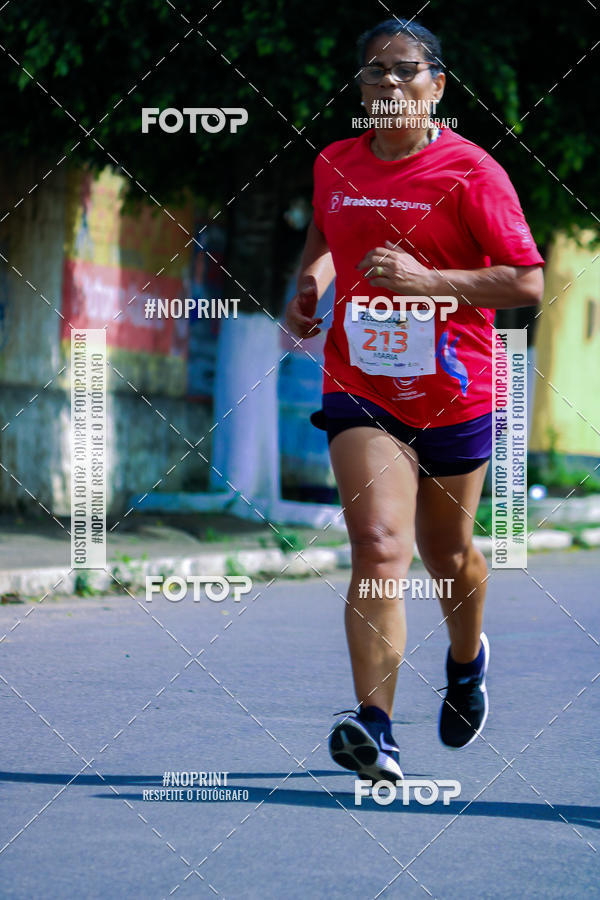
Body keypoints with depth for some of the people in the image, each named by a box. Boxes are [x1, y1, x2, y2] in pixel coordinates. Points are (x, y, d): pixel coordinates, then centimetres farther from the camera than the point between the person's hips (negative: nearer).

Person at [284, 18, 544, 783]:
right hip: (359, 388, 2)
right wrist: (310, 284, 7)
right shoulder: (334, 165, 6)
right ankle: (374, 730, -26)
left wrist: (427, 280, -22)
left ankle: (467, 659, 50)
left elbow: (528, 284, -12)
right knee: (379, 546, -18)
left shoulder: (470, 172, -9)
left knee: (447, 556, 15)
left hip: (454, 391, -2)